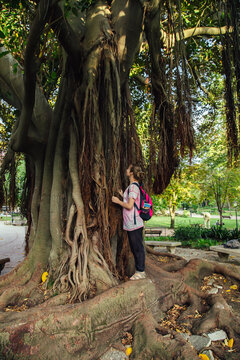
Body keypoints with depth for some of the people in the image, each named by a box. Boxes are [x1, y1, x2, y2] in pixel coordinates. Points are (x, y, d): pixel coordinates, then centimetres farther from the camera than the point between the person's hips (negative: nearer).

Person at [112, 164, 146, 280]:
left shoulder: (133, 187, -15)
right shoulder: (132, 187, 15)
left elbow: (130, 206, -19)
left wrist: (118, 201, -7)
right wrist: (123, 196, 14)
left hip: (134, 223, -10)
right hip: (131, 223, 10)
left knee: (138, 248, 2)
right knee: (134, 248, 17)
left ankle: (141, 272, 14)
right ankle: (139, 270, 28)